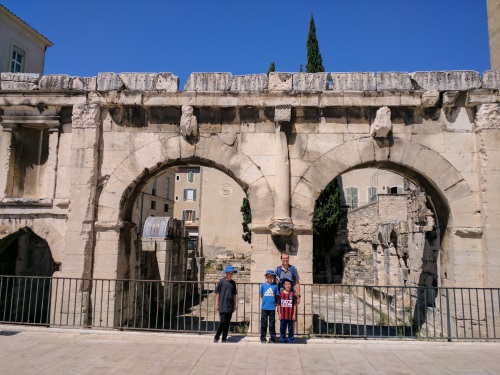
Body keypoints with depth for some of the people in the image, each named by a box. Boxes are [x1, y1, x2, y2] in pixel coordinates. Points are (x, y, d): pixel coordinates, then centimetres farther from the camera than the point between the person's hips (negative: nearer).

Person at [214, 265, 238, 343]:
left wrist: (234, 305, 14)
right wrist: (217, 304, -4)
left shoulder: (233, 283, 10)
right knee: (223, 322, -9)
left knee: (227, 323, 8)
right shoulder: (221, 281, -3)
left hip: (230, 306, 5)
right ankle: (216, 337, 6)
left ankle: (224, 339, 17)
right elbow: (217, 293, -1)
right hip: (222, 306, -5)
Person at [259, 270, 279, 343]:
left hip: (272, 308, 0)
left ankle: (272, 339, 16)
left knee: (272, 325, 5)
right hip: (264, 308, 0)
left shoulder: (275, 286, 0)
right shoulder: (263, 285, 1)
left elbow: (277, 297, 7)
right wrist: (266, 300, 7)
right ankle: (263, 339, 17)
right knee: (263, 324, 6)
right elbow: (261, 296, 11)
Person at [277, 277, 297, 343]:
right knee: (282, 327, 10)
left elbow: (295, 305, 1)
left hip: (290, 315, 0)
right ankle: (282, 339, 23)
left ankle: (291, 339, 20)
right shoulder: (281, 293, -2)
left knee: (290, 328, 8)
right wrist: (279, 313, -1)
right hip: (283, 315, 1)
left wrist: (294, 314, -1)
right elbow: (279, 304, 2)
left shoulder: (292, 294, -3)